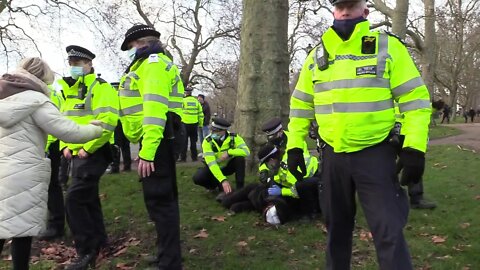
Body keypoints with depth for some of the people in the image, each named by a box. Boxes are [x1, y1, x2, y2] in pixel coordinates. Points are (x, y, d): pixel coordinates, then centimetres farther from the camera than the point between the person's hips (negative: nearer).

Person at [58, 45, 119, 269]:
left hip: (92, 153, -9)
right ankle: (98, 239, 29)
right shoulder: (70, 90, 18)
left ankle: (87, 250, -3)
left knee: (74, 199, -13)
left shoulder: (100, 87, -10)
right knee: (88, 197, 15)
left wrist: (88, 147, -20)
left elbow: (107, 121, -22)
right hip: (77, 154, 9)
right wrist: (65, 145, 8)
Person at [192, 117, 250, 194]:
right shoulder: (207, 142, -25)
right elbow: (211, 163, -32)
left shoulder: (234, 138, -20)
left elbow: (246, 151, -31)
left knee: (240, 158, -29)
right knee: (197, 178, -27)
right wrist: (223, 180, -42)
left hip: (229, 166, 1)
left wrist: (228, 152, -38)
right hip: (213, 168, 0)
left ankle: (240, 188, -15)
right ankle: (215, 184, 5)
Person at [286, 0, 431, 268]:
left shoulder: (388, 47, -3)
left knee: (388, 230, -5)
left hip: (375, 153, -4)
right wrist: (295, 145, 9)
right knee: (337, 224, 17)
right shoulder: (317, 55, 8)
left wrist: (414, 148, -14)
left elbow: (415, 98, -6)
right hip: (333, 155, 4)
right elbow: (300, 104, 14)